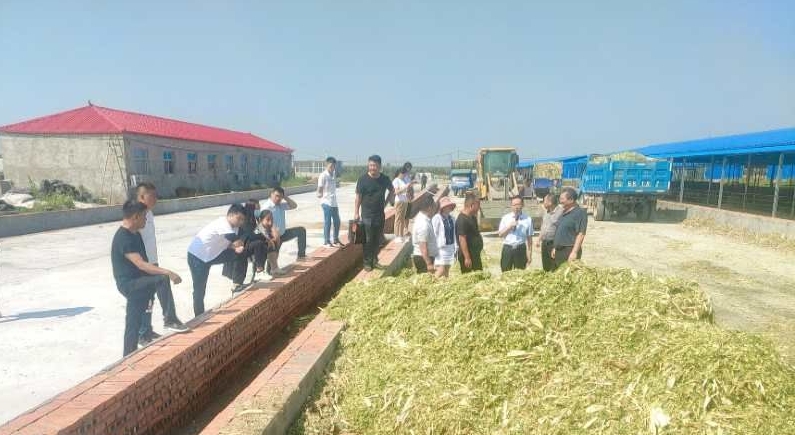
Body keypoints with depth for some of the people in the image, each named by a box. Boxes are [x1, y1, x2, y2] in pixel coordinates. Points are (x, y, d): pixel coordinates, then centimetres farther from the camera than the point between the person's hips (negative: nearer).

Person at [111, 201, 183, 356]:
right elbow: (141, 264, -29)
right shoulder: (123, 238, -21)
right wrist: (168, 272, -35)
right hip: (128, 283, -10)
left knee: (134, 323, 14)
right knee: (162, 279, -28)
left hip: (136, 282, 10)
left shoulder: (135, 234, 10)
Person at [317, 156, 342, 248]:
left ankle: (336, 240, 24)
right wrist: (320, 194, -22)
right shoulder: (323, 176, -10)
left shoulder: (334, 175, 11)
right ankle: (326, 241, 7)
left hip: (334, 202, 7)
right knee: (327, 222, -3)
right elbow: (319, 189, -10)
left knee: (337, 221, 11)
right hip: (326, 202, -7)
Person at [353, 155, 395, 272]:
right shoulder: (363, 179, -9)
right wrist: (356, 212, -11)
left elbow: (392, 191, 20)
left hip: (380, 215, 4)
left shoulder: (385, 179, 2)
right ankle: (367, 262, 10)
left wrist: (386, 202, 10)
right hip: (367, 215, -4)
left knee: (377, 240, 10)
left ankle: (375, 260, 23)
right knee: (368, 240, -1)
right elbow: (358, 197, -6)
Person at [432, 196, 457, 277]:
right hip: (441, 248, -7)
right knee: (441, 270, -13)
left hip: (450, 247, 7)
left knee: (447, 270, 11)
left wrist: (455, 248, 14)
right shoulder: (437, 218, -13)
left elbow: (453, 234, 15)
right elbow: (434, 234, -13)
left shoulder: (451, 218, 9)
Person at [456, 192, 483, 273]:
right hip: (468, 255, -10)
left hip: (475, 254, 10)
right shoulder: (462, 220, -19)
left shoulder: (472, 217, 10)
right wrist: (467, 258, -24)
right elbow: (462, 239, -24)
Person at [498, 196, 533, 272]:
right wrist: (510, 226, -15)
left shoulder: (527, 219, 1)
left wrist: (530, 253, 2)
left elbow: (529, 237, 2)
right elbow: (500, 234, 0)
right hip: (507, 249, 1)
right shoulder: (505, 218, 4)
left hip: (520, 249, -1)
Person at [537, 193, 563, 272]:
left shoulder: (560, 211, -15)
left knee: (554, 269, -5)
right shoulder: (546, 211, 12)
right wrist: (539, 239, 22)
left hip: (554, 243, -8)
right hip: (544, 243, 8)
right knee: (545, 267, 15)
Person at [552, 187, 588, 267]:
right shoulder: (564, 212, 16)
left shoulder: (580, 212, -11)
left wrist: (574, 252, -23)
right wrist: (555, 248, 21)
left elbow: (581, 234, -17)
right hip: (559, 251, 9)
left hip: (569, 251, -9)